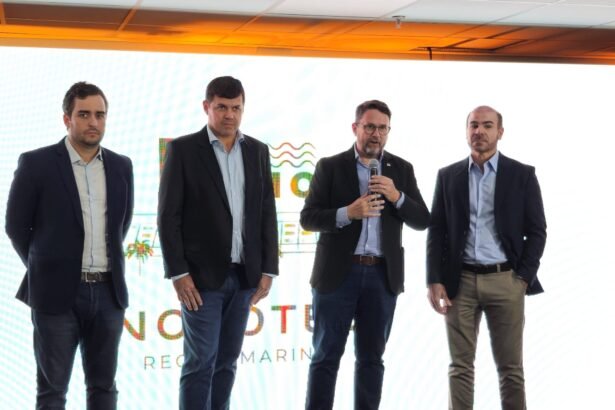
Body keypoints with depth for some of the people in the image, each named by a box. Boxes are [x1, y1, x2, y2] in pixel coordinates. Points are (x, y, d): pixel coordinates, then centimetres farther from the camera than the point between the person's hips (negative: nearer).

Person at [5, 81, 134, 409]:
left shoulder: (121, 166, 6)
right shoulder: (36, 163, -6)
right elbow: (16, 226, 0)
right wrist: (45, 268, 7)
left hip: (108, 291, 4)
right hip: (57, 292, -4)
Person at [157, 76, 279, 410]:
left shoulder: (258, 151, 8)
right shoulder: (183, 149, -4)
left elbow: (267, 214, 9)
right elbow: (168, 216, -7)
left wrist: (268, 269, 3)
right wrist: (178, 272, -13)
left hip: (244, 275, 4)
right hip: (201, 274, -4)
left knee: (226, 362, 10)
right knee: (200, 363, -4)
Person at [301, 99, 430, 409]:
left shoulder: (401, 169, 8)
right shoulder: (330, 166, 1)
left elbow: (422, 221, 4)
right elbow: (308, 218, -4)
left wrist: (397, 196, -14)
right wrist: (348, 213, -20)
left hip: (383, 276, 2)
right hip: (337, 273, -2)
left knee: (371, 358, 8)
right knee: (326, 356, 1)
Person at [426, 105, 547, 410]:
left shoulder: (522, 175, 3)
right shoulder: (448, 176, 8)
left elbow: (537, 231, 3)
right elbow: (436, 231, 7)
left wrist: (523, 278, -6)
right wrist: (434, 280, -3)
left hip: (505, 281, -1)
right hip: (460, 281, 1)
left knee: (510, 367, 3)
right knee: (460, 366, 4)